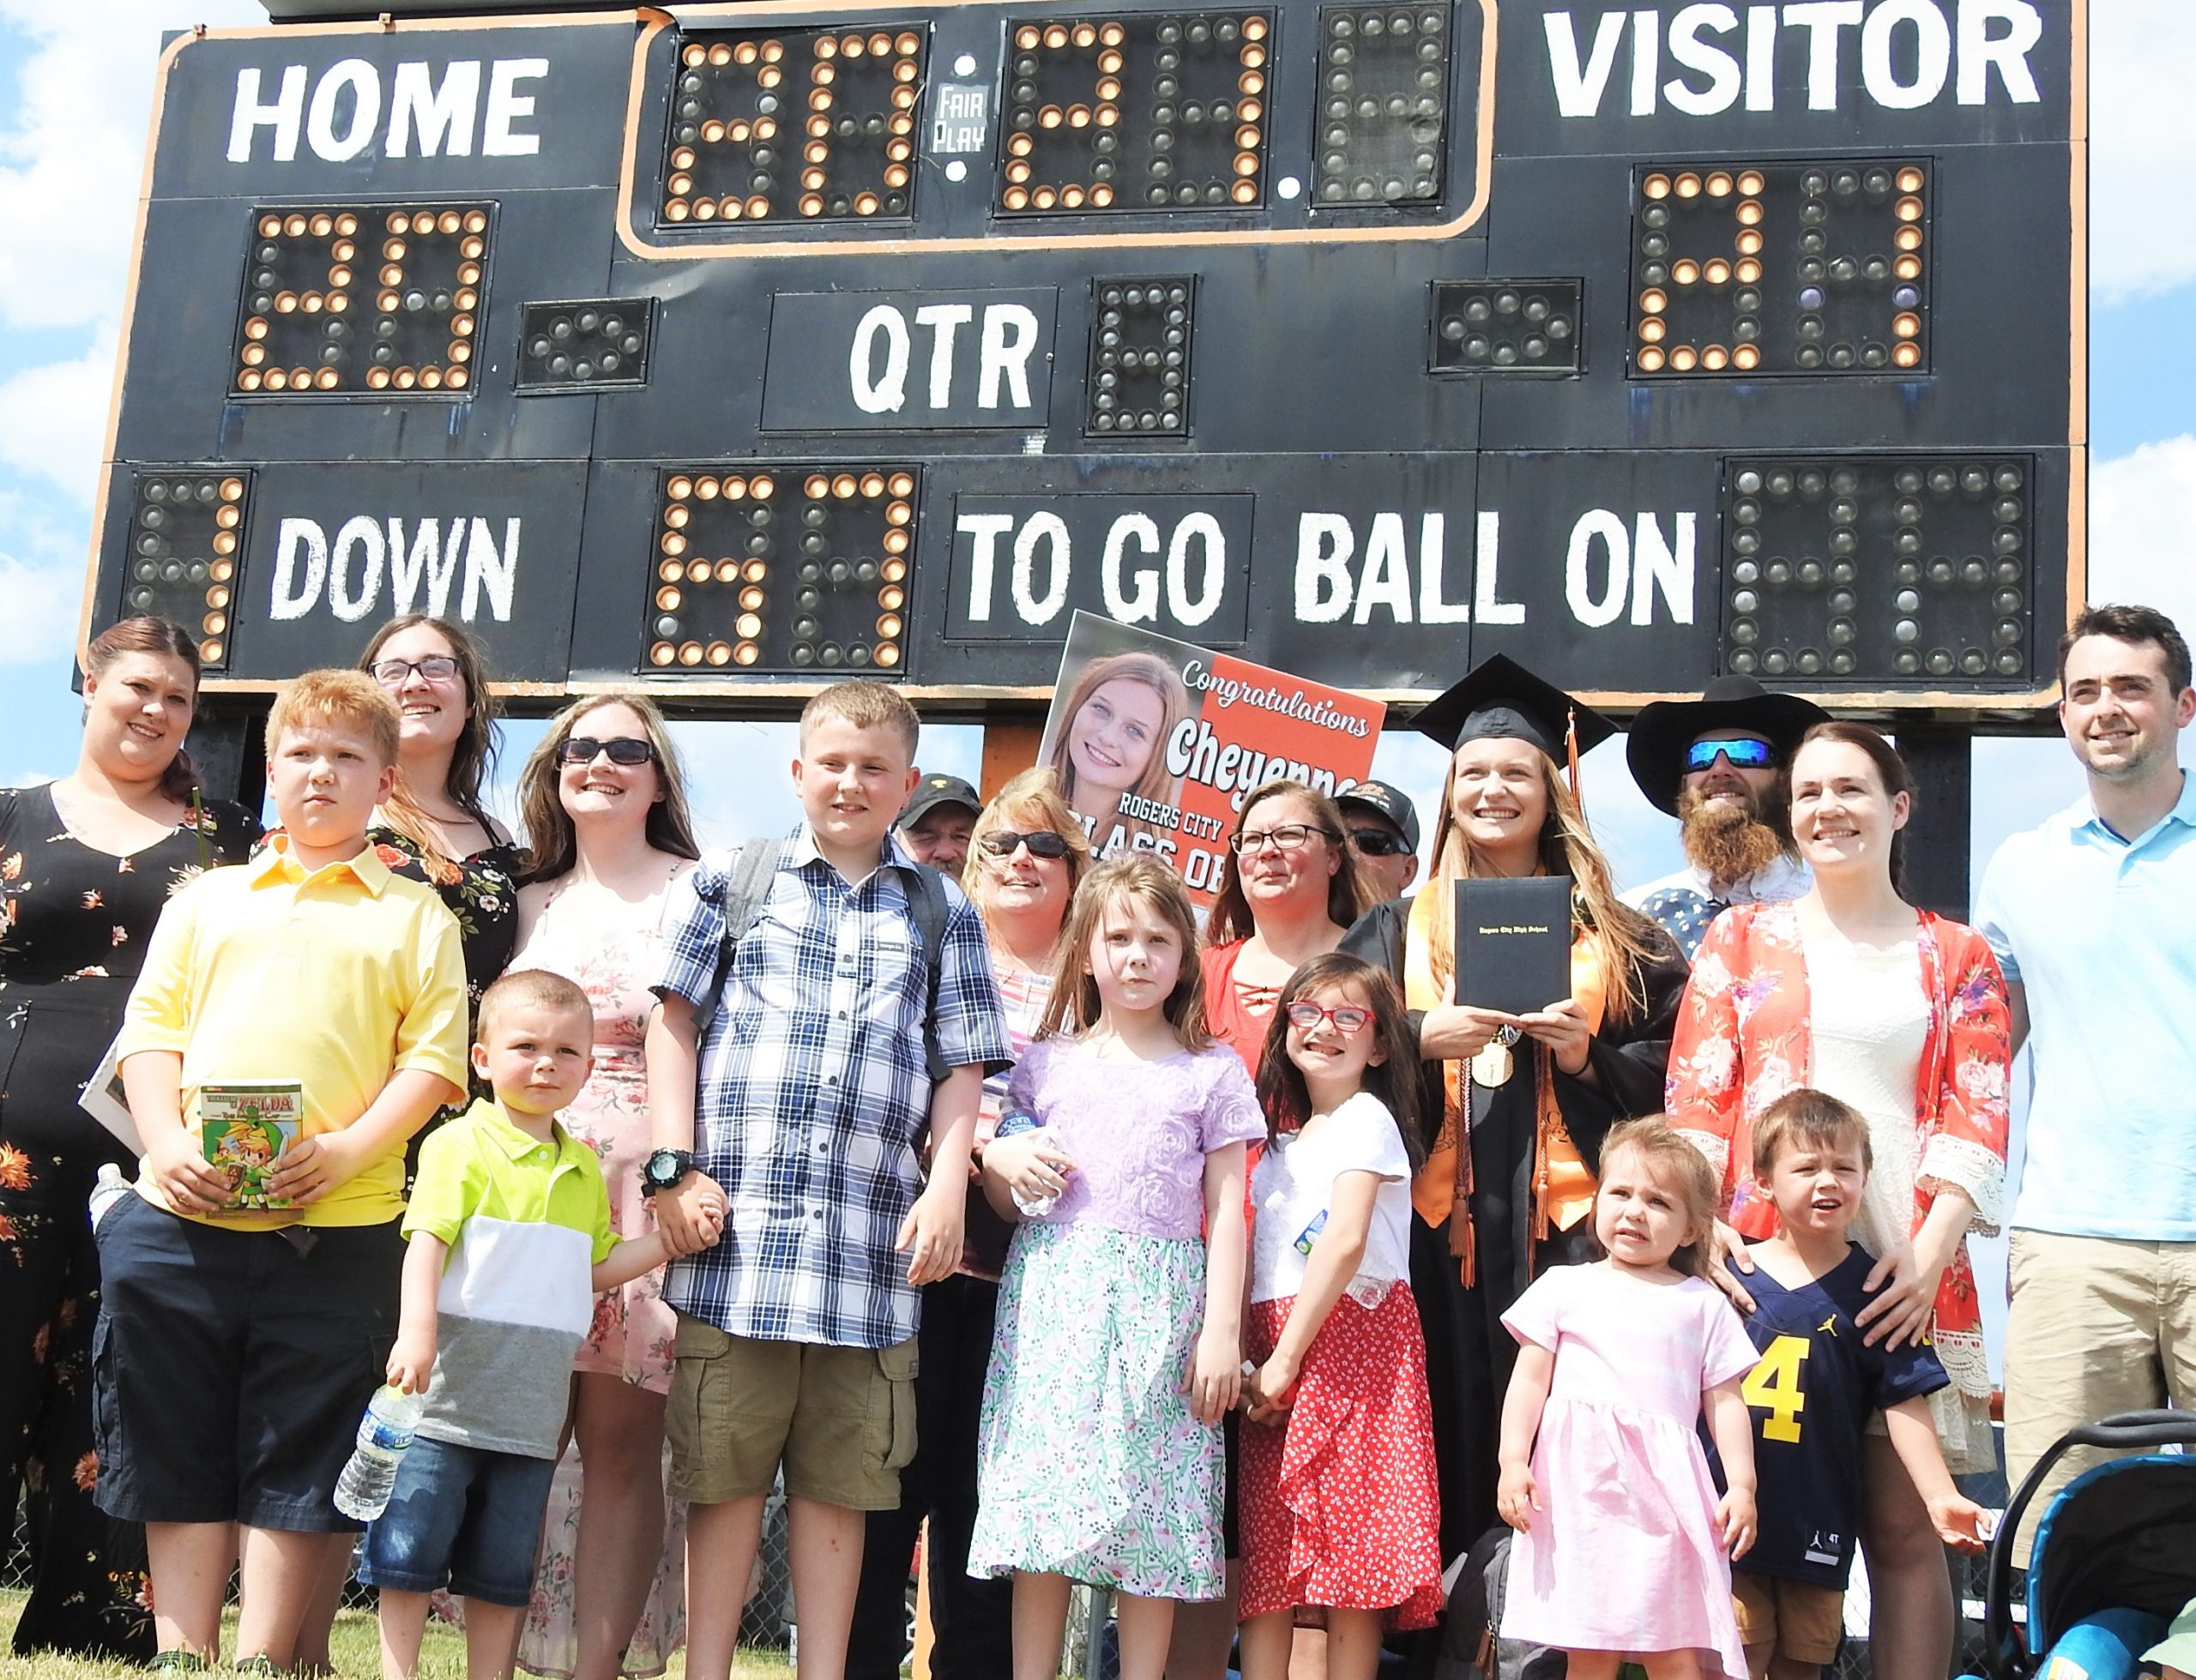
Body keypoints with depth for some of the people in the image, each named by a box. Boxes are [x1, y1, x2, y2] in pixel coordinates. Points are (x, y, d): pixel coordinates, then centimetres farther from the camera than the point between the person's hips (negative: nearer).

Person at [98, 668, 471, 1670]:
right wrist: (165, 1144, -7)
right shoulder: (206, 900, 17)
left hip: (336, 1231, -2)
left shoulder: (415, 918, 10)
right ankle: (180, 1658, 17)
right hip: (178, 1218, 2)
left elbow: (435, 1057, 1)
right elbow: (151, 1029, 11)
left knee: (296, 1471, 3)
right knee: (177, 1459, 7)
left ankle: (260, 1664, 12)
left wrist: (349, 1149, -14)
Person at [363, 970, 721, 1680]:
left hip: (531, 1411, 5)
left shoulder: (583, 1169, 15)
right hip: (447, 1399, -5)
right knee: (410, 1555, 1)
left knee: (504, 1575, 12)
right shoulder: (460, 1144, -5)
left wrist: (671, 1238, 8)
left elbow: (596, 1268, 21)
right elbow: (426, 1241, -14)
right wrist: (415, 1331, -27)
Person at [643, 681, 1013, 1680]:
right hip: (736, 1224, -1)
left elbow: (962, 1066, 12)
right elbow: (675, 1022, 7)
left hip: (872, 1241, 1)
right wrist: (675, 1167, -3)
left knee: (840, 1477, 6)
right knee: (725, 1468, 3)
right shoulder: (732, 881, 11)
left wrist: (947, 1189, -1)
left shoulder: (941, 912, 15)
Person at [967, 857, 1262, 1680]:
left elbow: (1226, 1208, 6)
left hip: (1159, 1303, -1)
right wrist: (1009, 1177, -7)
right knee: (1041, 1490, -3)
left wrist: (1223, 1329, -2)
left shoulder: (1212, 1072, 10)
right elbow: (999, 1191, 17)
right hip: (1052, 1294, 1)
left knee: (1150, 1502, -3)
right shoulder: (1047, 1063, 13)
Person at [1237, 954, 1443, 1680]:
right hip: (1270, 1346, 7)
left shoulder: (1366, 1118, -2)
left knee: (1350, 1552, -7)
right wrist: (1251, 1354, 3)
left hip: (1348, 1334, -7)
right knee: (1265, 1554, 1)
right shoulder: (1281, 1136, 22)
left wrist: (1289, 1357, -18)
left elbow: (1346, 1241, -15)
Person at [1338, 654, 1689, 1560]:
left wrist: (1586, 1056, -9)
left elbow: (1665, 1066, 8)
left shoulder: (1611, 938, 13)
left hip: (1564, 1222, 0)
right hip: (1434, 1228, 1)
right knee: (1447, 1443, -2)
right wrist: (1423, 1038, -12)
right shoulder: (1398, 932, 14)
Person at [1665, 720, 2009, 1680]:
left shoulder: (1957, 958, 14)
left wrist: (1931, 1250, -10)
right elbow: (1694, 1098, 6)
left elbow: (1976, 1122, 5)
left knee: (1903, 1527, -2)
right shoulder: (1743, 939, 14)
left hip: (1904, 1270, 0)